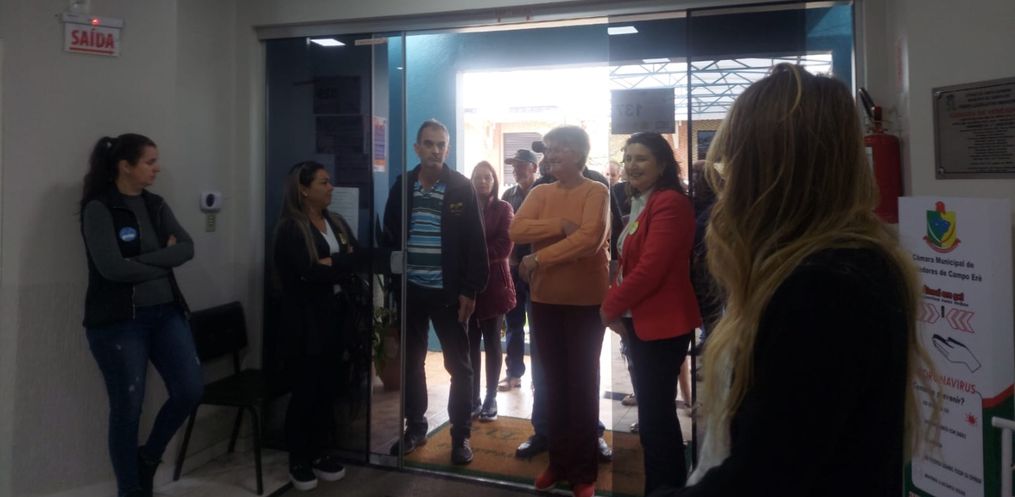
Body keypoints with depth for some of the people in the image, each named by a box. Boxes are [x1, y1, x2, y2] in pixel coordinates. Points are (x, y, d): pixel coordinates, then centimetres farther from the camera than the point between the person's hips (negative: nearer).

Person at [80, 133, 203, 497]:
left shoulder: (156, 205, 8)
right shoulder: (98, 209, -10)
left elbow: (187, 248, -3)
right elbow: (113, 267, -20)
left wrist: (144, 260, -17)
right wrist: (164, 259, -8)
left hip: (165, 313, 6)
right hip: (118, 321, -6)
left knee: (190, 390, 1)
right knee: (128, 408, 4)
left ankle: (149, 455, 28)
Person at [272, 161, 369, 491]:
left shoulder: (337, 222, 13)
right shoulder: (290, 228, -9)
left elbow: (361, 259, 2)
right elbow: (309, 272, -21)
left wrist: (331, 262, -12)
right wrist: (343, 263, -8)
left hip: (336, 314, 6)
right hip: (306, 319, -6)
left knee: (327, 387, 11)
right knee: (304, 389, 2)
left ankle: (318, 452, 24)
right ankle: (298, 460, 16)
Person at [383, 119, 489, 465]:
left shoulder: (462, 188, -4)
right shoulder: (402, 185, 5)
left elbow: (475, 242, -5)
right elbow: (389, 236, 8)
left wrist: (470, 289, -10)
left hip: (448, 291, -3)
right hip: (410, 290, 3)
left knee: (458, 366, 5)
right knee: (411, 362, 13)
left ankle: (461, 435, 18)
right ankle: (415, 428, 29)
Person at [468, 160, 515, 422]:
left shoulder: (503, 208, 3)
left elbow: (504, 246, -8)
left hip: (493, 282, -2)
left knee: (491, 342, 6)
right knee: (471, 342, 4)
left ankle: (490, 399, 14)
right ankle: (473, 399, 13)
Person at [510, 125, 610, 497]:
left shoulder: (596, 192, -8)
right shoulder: (539, 193, 7)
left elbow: (589, 239, -23)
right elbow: (517, 230, -8)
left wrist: (537, 259, -19)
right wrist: (560, 224, -20)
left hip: (586, 301, -5)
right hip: (545, 300, 5)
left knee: (582, 384, 6)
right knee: (554, 383, 14)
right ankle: (559, 461, 28)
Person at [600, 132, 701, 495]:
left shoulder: (669, 203, -17)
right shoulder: (640, 204, 15)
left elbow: (651, 269, -24)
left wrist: (611, 306, -12)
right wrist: (614, 304, 1)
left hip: (662, 324, -10)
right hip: (640, 321, 10)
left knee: (654, 416, -2)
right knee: (654, 412, 19)